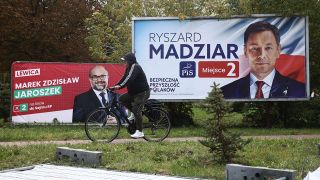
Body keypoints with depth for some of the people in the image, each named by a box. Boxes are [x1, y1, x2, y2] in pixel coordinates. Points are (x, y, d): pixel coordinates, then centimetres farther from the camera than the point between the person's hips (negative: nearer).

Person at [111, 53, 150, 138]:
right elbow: (124, 78, 8)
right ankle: (136, 113, 11)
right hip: (134, 92, 10)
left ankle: (139, 132, -5)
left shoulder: (135, 67, -18)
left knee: (136, 111, -13)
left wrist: (120, 86, -38)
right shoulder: (129, 68, 12)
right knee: (121, 99, 3)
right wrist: (115, 86, -3)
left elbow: (129, 79, -31)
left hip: (142, 92, -10)